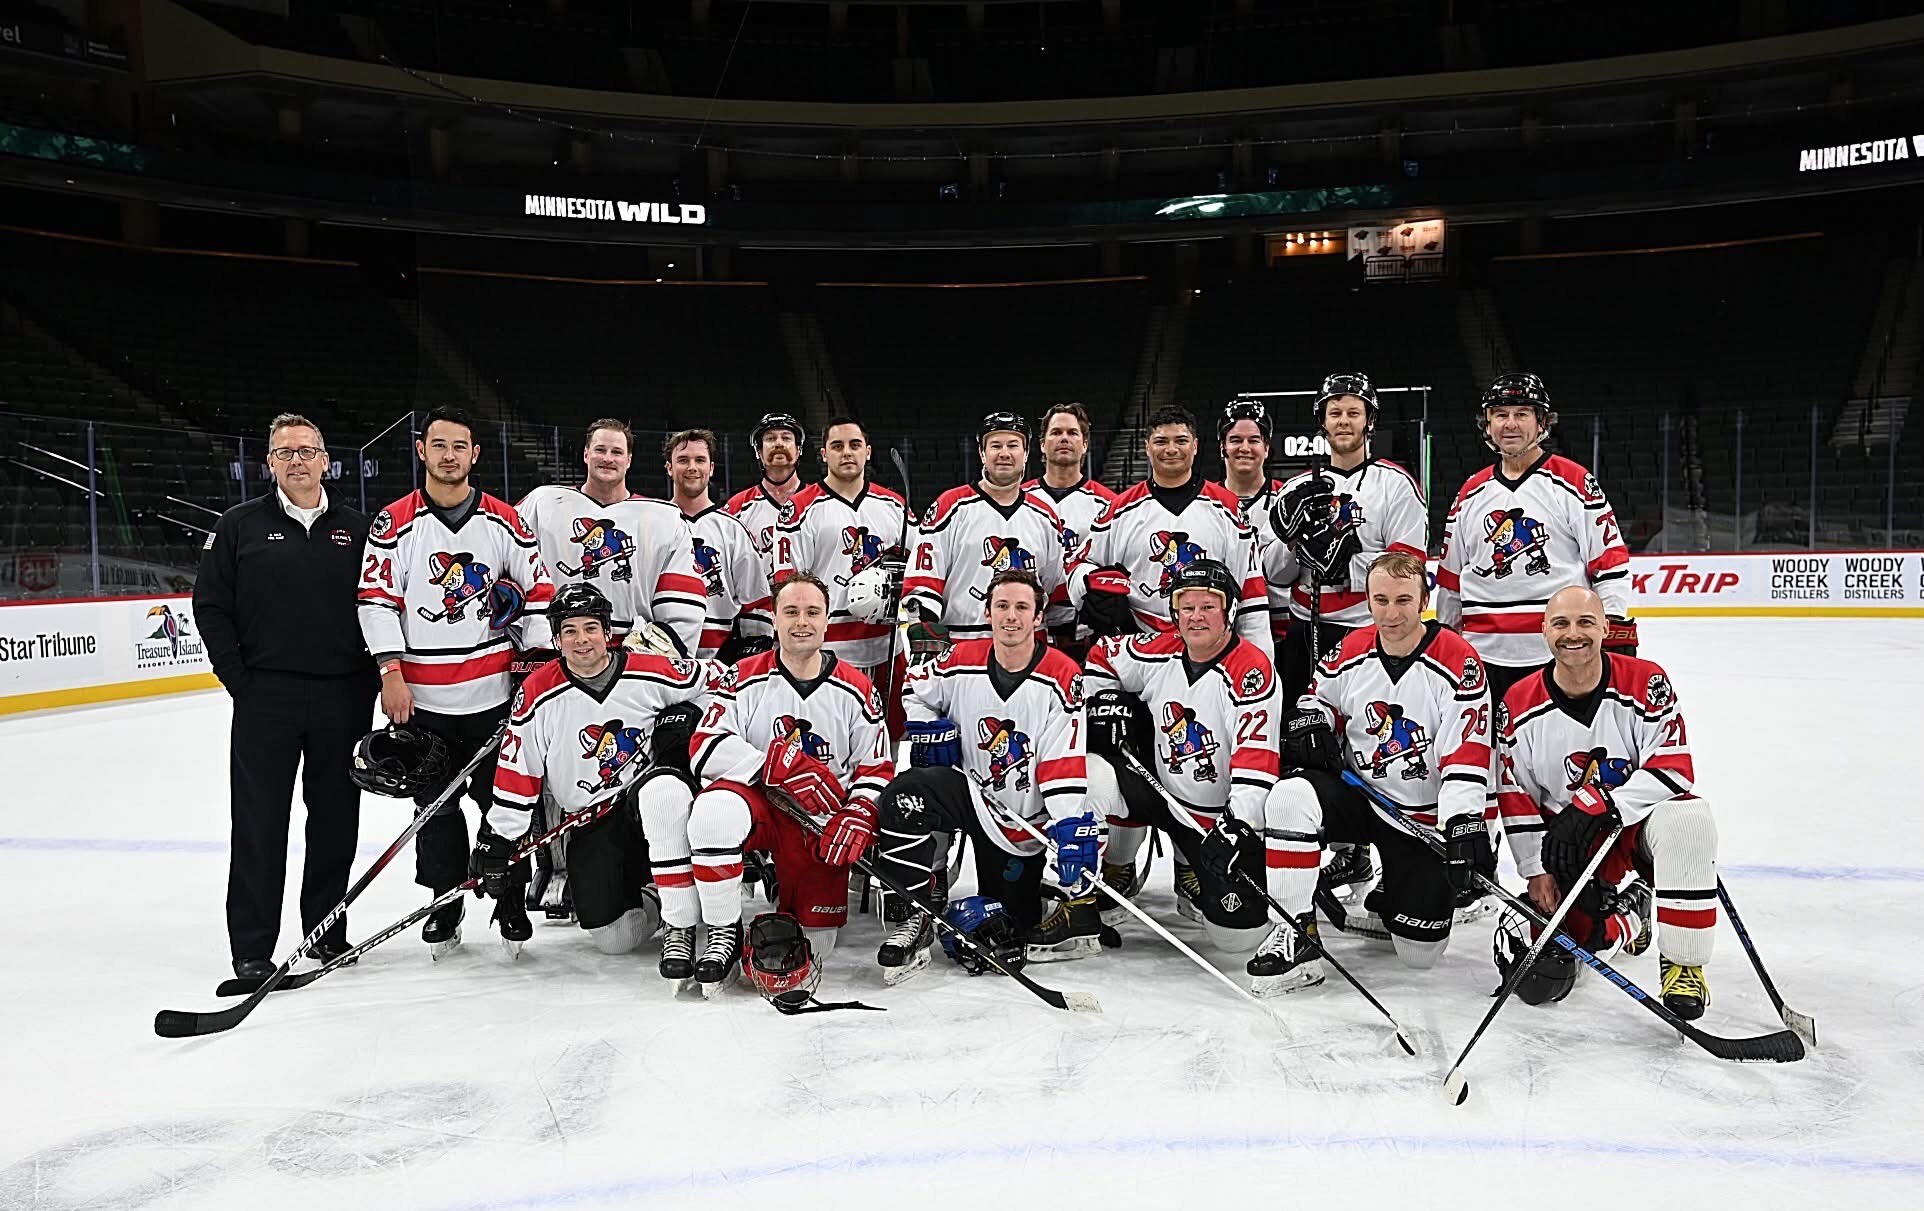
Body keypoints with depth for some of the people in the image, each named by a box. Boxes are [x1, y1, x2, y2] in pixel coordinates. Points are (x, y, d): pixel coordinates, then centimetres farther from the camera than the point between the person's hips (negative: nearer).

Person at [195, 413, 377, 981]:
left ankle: (327, 930, 23)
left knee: (336, 820, 9)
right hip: (264, 697, -1)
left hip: (342, 699, 2)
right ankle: (251, 946, 10)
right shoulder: (240, 525, 4)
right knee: (260, 822, 1)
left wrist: (368, 679, 0)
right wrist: (238, 676, -4)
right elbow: (210, 605, 4)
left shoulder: (357, 528, 8)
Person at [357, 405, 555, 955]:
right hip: (423, 696, 0)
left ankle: (510, 900, 21)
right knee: (435, 805, 8)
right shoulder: (395, 522, 0)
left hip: (495, 692, 1)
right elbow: (377, 596, -3)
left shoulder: (505, 521, 4)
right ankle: (445, 904, 23)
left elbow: (538, 590, 6)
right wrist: (391, 672, -10)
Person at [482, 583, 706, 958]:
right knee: (613, 938, -12)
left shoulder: (651, 672, -8)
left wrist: (682, 717, -5)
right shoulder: (537, 695, -7)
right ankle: (652, 897, 22)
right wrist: (496, 843, -2)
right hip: (590, 823, -1)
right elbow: (516, 776, -2)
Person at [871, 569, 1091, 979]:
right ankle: (910, 920, -20)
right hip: (968, 789, 2)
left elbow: (1065, 765, -21)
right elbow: (916, 688, 14)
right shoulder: (962, 661, -7)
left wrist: (1072, 831, -28)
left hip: (1026, 820, -1)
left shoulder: (1062, 677, -16)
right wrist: (929, 730, -3)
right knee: (905, 795, -30)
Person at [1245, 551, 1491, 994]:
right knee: (1291, 797, -31)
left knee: (1421, 952, -2)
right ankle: (1298, 938, -22)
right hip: (1358, 795, 2)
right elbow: (1319, 696, 17)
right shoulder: (1350, 653, -3)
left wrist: (1463, 826, -26)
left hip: (1424, 816, -2)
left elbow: (1467, 758, -18)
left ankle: (1390, 900, 35)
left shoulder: (1460, 664, -15)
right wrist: (1310, 720, -6)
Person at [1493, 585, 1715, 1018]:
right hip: (1570, 848, 2)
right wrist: (1537, 870, -6)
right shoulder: (1520, 706, -6)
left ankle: (1682, 964, -18)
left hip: (1638, 826, -1)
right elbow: (1515, 797, -1)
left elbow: (1674, 768, -18)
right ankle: (1622, 915, 21)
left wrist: (1598, 807, -28)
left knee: (1688, 819, -38)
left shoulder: (1646, 683, -11)